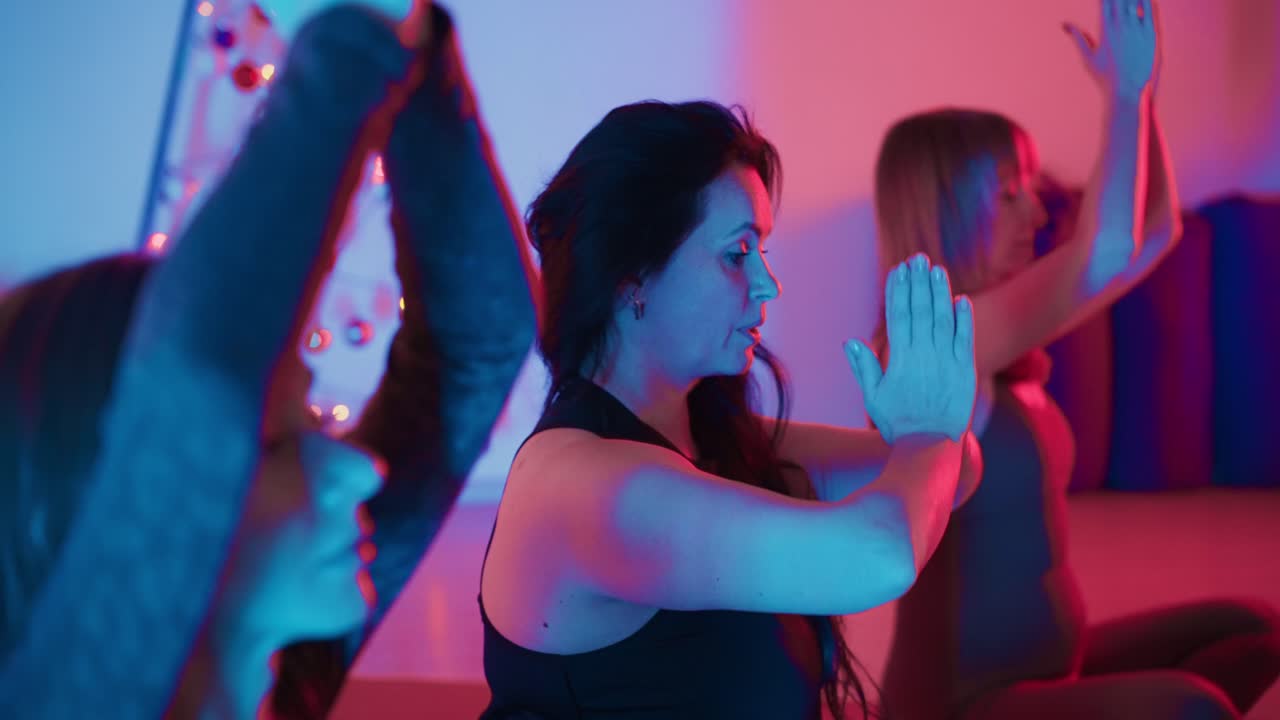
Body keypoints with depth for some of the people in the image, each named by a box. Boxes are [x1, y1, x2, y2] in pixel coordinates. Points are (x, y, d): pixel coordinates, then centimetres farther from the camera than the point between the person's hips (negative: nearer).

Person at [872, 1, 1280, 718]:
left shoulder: (998, 335, 6)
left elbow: (1154, 234, 12)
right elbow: (1107, 257, -32)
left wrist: (1142, 93, 1)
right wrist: (1125, 91, -22)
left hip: (1050, 661, 10)